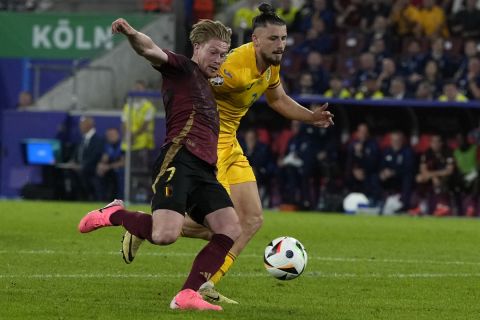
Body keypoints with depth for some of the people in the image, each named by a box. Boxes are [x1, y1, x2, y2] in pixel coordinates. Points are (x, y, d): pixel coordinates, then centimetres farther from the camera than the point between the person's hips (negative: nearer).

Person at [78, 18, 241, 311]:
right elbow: (151, 51, -16)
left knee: (231, 230, -9)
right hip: (178, 161, -9)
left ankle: (188, 296, -8)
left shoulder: (206, 87, 30)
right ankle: (114, 214, 3)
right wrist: (132, 35, -36)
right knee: (165, 235, -26)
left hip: (204, 171, 9)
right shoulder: (182, 69, 5)